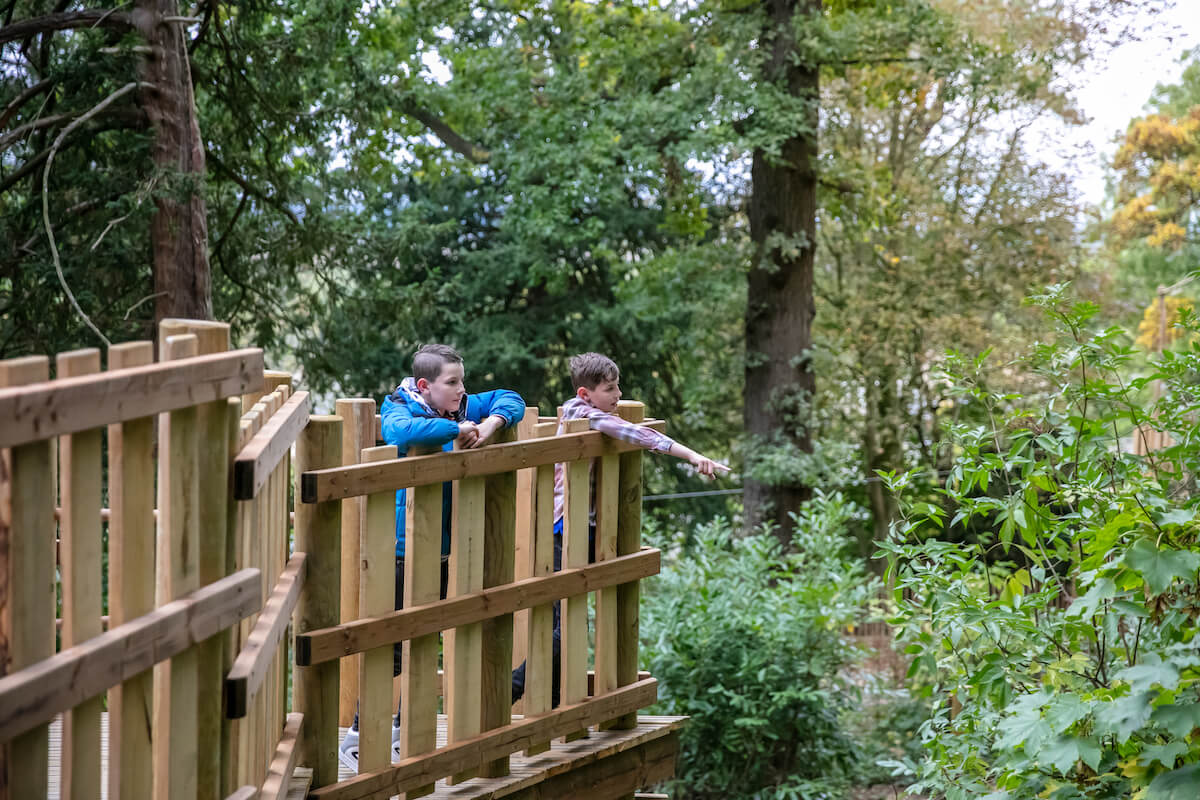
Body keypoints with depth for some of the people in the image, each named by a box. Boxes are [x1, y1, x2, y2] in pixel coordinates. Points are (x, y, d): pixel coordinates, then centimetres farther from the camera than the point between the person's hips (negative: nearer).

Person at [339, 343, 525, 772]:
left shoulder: (461, 409, 6)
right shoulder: (399, 412, -13)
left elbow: (510, 399, 13)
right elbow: (403, 432, -37)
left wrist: (493, 421, -9)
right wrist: (456, 429, -27)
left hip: (443, 547, 8)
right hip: (405, 549, -8)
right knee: (394, 647, -6)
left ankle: (402, 729, 30)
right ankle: (358, 736, 4)